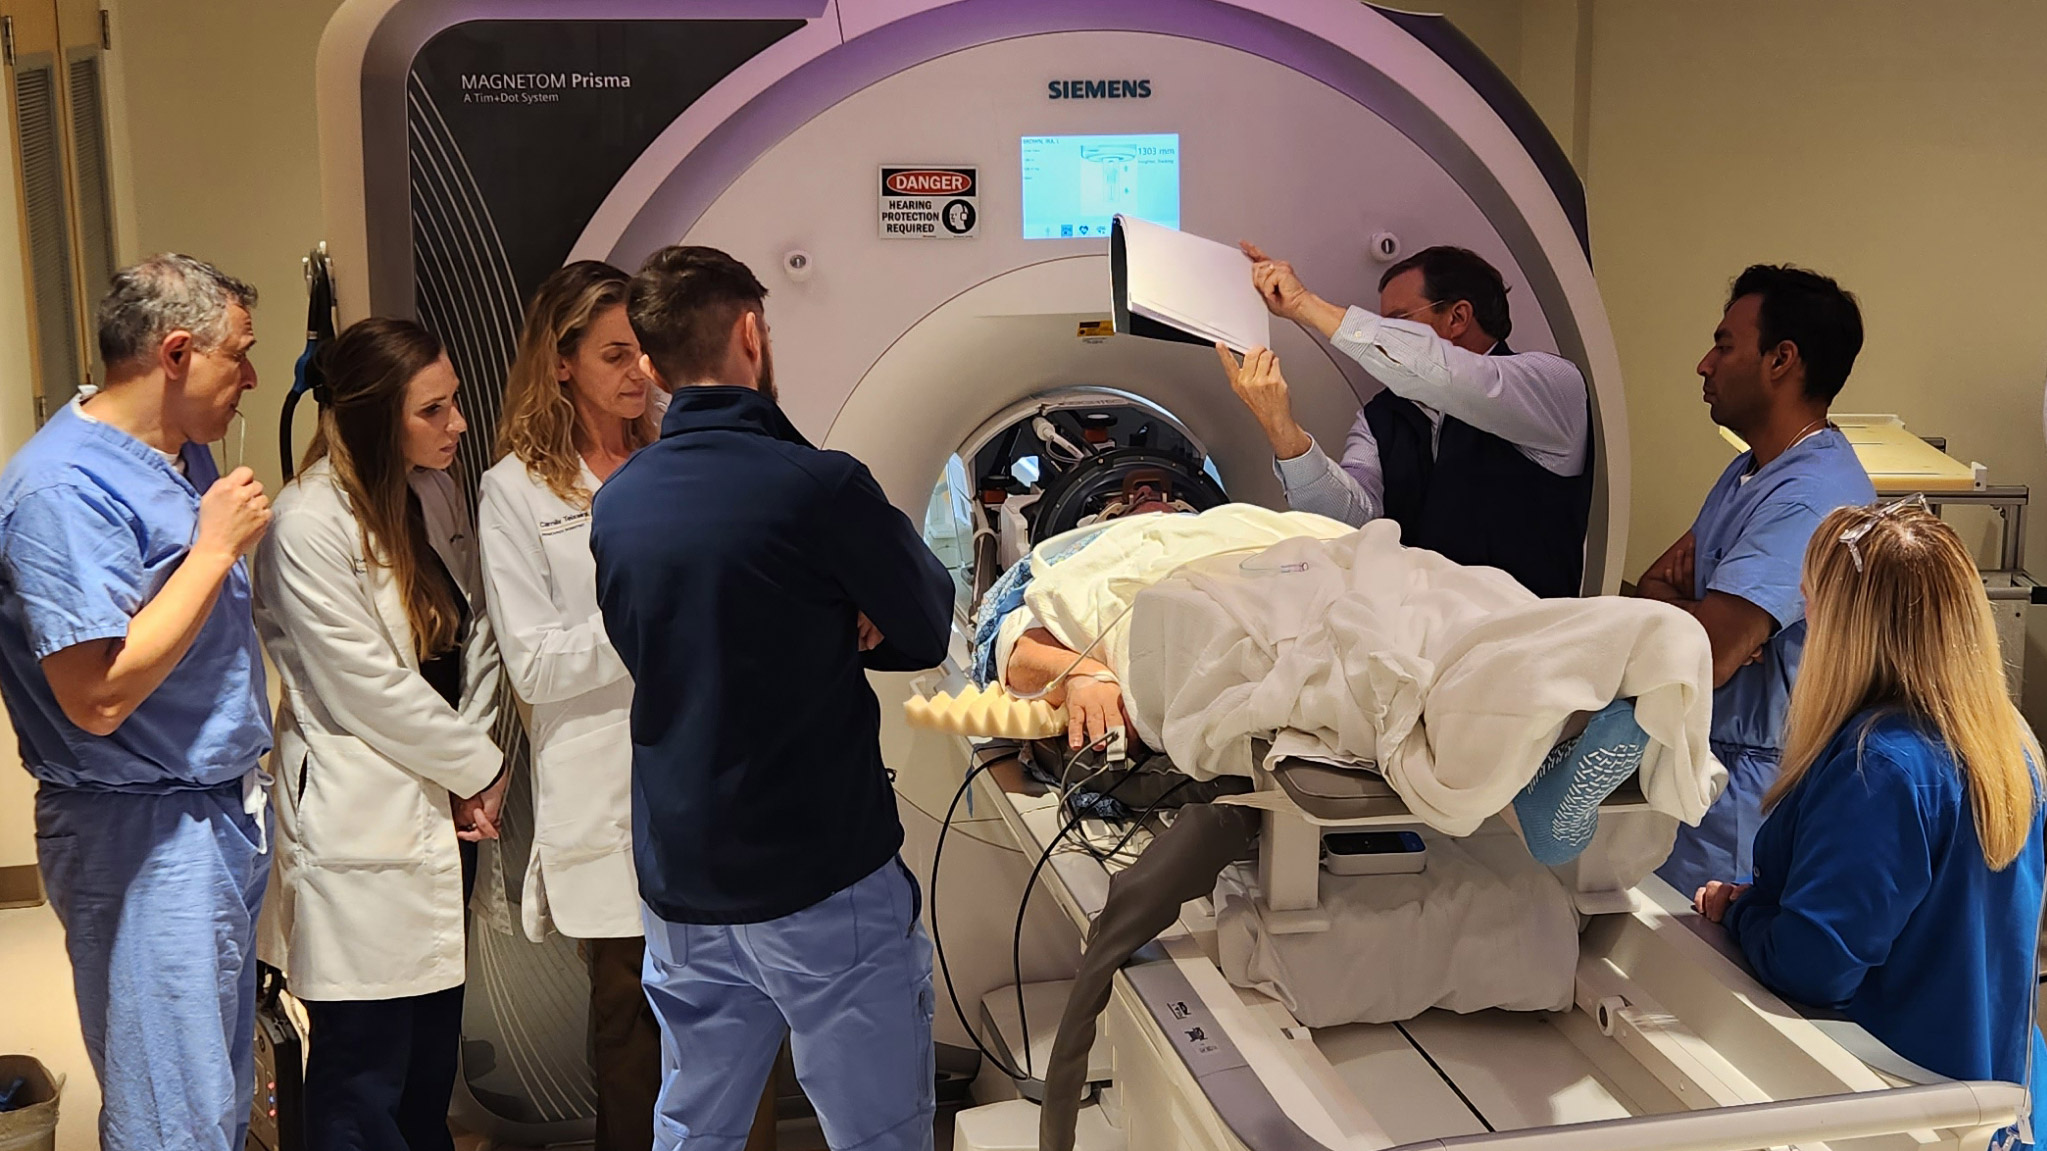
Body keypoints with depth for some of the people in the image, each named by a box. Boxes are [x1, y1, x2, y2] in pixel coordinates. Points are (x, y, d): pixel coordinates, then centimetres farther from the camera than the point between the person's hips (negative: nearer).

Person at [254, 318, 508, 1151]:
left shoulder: (437, 494, 7)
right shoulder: (308, 525, -17)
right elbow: (367, 686, -17)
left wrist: (473, 776, -1)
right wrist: (478, 768, -7)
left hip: (443, 811, 7)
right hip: (363, 826, -7)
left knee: (434, 1055, 16)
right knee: (366, 1067, 2)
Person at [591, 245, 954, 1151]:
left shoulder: (615, 503, 3)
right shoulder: (818, 486, -16)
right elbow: (929, 631, -5)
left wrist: (829, 630, 2)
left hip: (680, 882, 6)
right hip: (824, 881, -6)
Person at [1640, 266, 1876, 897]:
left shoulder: (1810, 501, -24)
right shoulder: (1753, 469, 12)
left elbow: (1700, 662, -30)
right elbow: (1654, 584, 12)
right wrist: (1690, 607, -12)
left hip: (1748, 789, -10)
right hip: (1703, 759, 10)